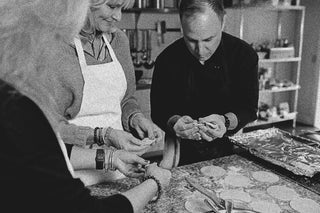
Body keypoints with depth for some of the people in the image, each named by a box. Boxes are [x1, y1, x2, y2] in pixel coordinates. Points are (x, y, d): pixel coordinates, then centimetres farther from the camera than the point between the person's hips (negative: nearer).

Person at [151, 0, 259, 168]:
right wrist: (174, 122, -29)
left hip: (229, 149, -2)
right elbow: (158, 111, -8)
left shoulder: (244, 55, -11)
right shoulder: (167, 59, -12)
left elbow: (249, 110, -9)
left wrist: (226, 122, -30)